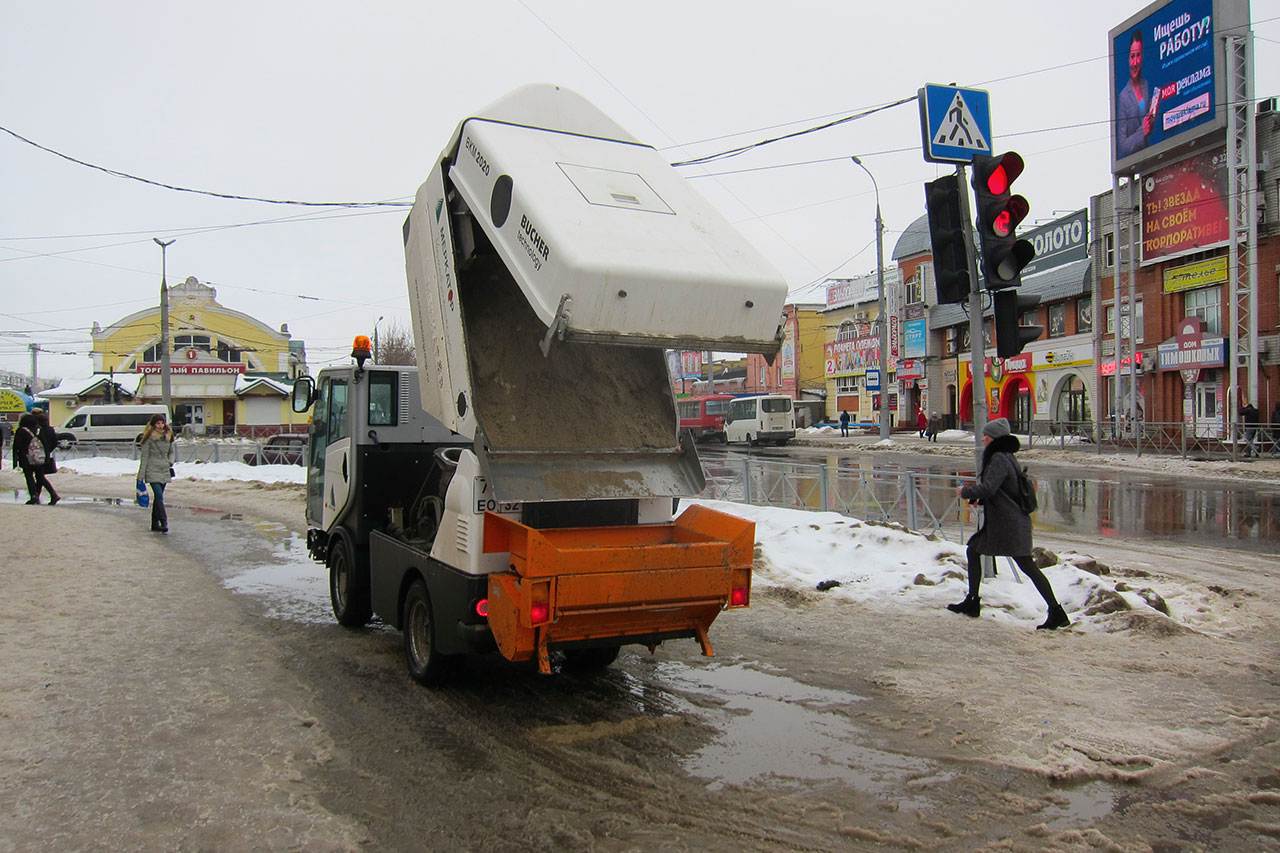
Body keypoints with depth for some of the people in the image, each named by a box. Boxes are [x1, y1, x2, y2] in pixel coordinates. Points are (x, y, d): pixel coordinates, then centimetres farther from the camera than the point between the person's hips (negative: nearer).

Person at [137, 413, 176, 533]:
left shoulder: (168, 436, 10)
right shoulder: (149, 437, -6)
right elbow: (144, 457, -5)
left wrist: (170, 461, 1)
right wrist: (141, 476, -7)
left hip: (165, 471, 6)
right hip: (153, 471, -6)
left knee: (158, 497, 11)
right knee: (159, 497, -16)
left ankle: (155, 525, 18)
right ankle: (164, 523, -20)